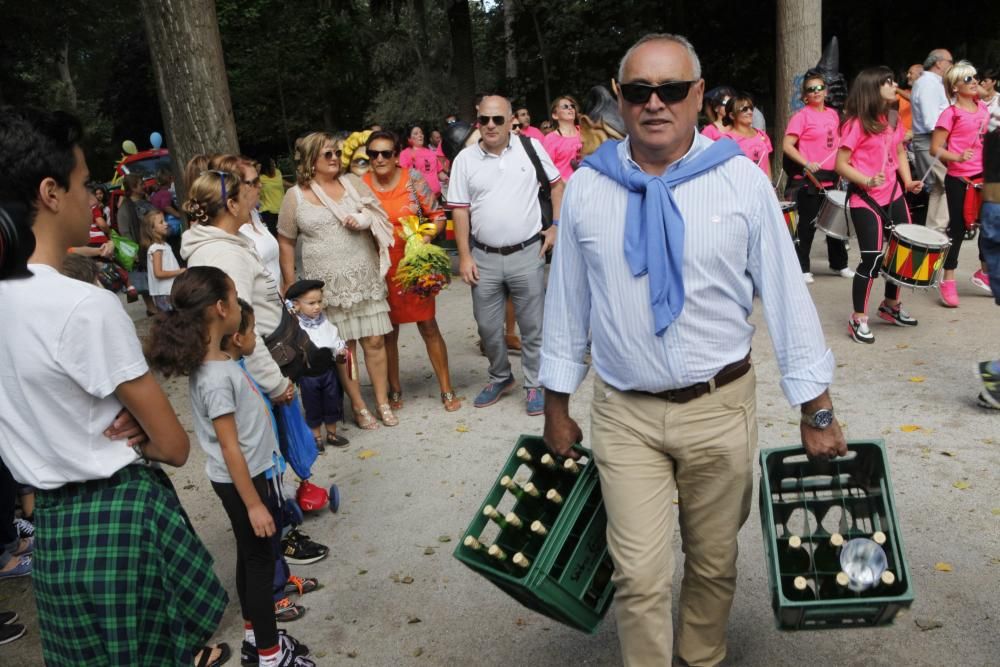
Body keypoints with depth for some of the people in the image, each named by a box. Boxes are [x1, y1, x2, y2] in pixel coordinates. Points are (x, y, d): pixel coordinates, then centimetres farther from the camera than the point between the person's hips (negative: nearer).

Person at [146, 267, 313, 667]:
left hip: (248, 473, 9)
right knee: (260, 561, 5)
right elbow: (229, 446, -25)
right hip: (239, 480, -9)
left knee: (250, 556, 21)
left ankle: (255, 634, 38)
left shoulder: (212, 362, 0)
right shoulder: (216, 376, -27)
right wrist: (254, 504, -21)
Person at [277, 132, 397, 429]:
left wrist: (364, 220, -11)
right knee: (343, 348, 4)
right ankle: (358, 406, 18)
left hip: (365, 278, 2)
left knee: (375, 341, 4)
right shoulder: (295, 196, -1)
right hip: (327, 284, -2)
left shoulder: (352, 182, 6)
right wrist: (291, 287, 0)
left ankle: (383, 402, 18)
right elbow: (285, 243, 3)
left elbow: (381, 216, 12)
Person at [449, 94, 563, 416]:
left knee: (532, 325, 6)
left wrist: (557, 226, 0)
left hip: (527, 254, -2)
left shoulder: (531, 148, -1)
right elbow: (460, 210, 2)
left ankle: (534, 384, 22)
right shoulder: (465, 159, 2)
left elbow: (557, 184, 9)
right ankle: (500, 378, 34)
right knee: (487, 326, 12)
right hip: (484, 257, 2)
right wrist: (464, 256, -3)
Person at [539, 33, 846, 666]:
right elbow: (567, 302, 5)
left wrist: (817, 411, 0)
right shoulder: (587, 187, -1)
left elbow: (786, 293, -2)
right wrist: (557, 407, 8)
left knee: (714, 561, 17)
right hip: (624, 413, 0)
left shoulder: (742, 179, -5)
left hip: (720, 408, 0)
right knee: (640, 574, 2)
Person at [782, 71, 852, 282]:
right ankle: (802, 268, 11)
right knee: (808, 224, 1)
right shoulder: (802, 116, -9)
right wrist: (806, 164, -23)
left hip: (831, 179, 6)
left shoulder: (833, 115, 10)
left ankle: (839, 264, 27)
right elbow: (787, 146, -15)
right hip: (809, 181, -6)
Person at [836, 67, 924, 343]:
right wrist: (867, 181, -27)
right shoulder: (856, 124, -13)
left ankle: (891, 305, 34)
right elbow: (841, 165, -14)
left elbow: (900, 153, 20)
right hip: (865, 201, -8)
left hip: (893, 197, 8)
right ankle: (858, 319, 4)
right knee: (872, 258, -9)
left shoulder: (892, 120, 10)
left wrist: (908, 181, 5)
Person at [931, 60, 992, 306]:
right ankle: (947, 281, 9)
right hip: (959, 180, -7)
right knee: (958, 227, -2)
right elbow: (935, 148, -14)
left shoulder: (983, 108, 9)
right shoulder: (951, 113, -11)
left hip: (983, 176, 7)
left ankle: (984, 272, 31)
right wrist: (956, 157, -28)